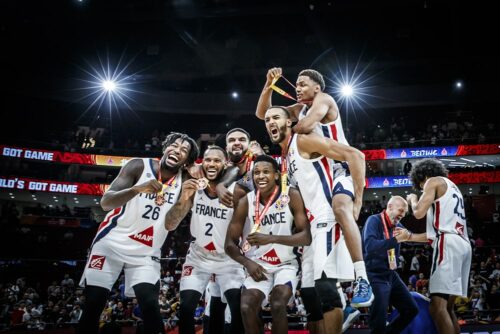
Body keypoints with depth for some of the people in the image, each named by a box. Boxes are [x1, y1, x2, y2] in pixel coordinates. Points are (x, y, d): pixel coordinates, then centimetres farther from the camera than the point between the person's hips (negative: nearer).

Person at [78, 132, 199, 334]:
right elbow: (105, 203, -19)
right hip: (112, 242, -2)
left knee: (151, 307, -14)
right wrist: (137, 189, -37)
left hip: (146, 252, 2)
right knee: (93, 305, -5)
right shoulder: (140, 166, -11)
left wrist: (185, 199, -25)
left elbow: (170, 225, -7)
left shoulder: (183, 182, -1)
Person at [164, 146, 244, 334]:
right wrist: (183, 198, -29)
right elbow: (170, 225, -13)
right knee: (186, 308, -7)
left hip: (228, 259, -1)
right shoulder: (194, 189, -9)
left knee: (239, 308, -13)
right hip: (198, 257, 2)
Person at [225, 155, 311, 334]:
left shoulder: (292, 196, -11)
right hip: (257, 265, 2)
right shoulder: (246, 202, -7)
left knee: (278, 306, -26)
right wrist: (248, 263, -18)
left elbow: (306, 237, -15)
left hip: (285, 265, -1)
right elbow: (230, 243, -1)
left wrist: (270, 238, -26)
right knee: (247, 308, -20)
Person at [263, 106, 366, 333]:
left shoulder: (304, 141, -6)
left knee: (324, 285, -16)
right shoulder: (285, 157, 21)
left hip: (328, 220, -10)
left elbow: (355, 155, -14)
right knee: (308, 288, 11)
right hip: (313, 224, 10)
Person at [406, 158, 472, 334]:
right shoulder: (452, 188, 32)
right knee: (447, 307, 12)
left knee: (437, 307, -17)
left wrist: (413, 199, 15)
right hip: (463, 245, 10)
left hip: (449, 244, -10)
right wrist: (409, 237, 32)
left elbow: (419, 213, -6)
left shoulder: (434, 181, 6)